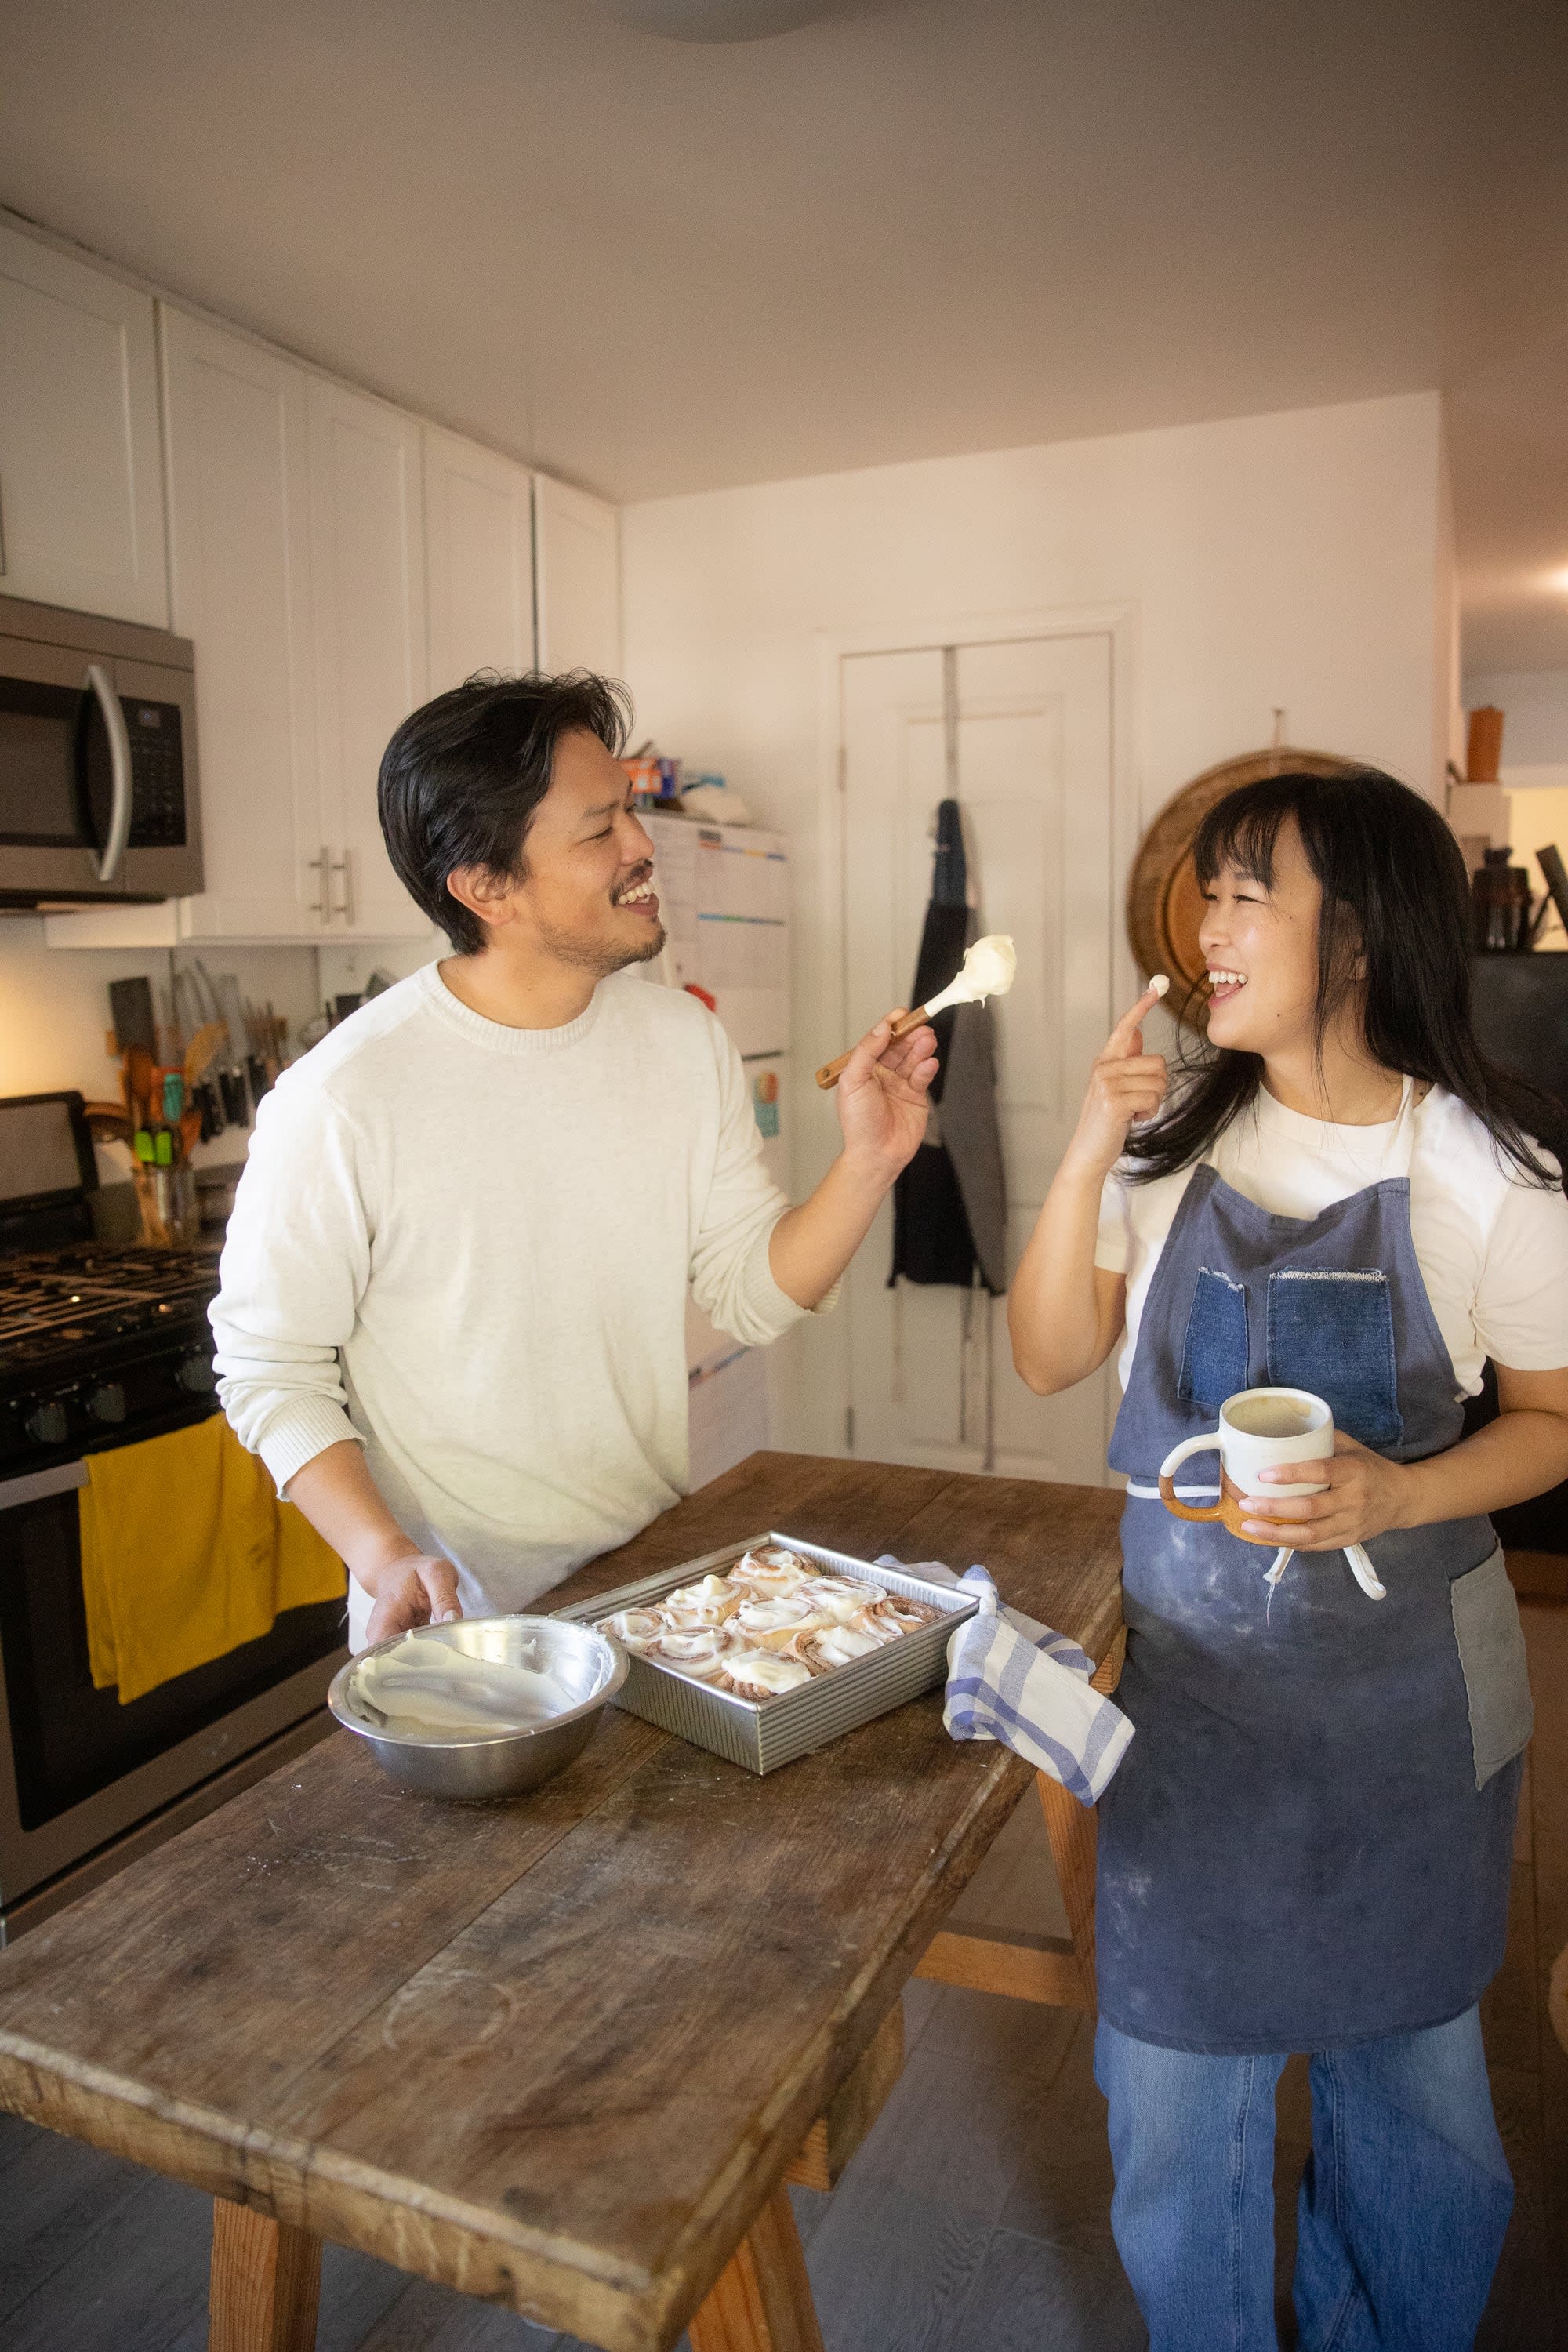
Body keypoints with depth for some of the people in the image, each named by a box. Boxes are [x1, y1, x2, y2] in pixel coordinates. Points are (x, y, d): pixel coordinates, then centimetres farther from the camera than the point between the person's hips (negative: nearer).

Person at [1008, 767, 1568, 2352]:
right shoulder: (1174, 1132, -3)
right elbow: (1048, 1358, -2)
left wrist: (1397, 1494, -21)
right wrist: (1088, 1154, -15)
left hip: (1402, 1691, -1)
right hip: (1182, 1667, 2)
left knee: (1405, 2059, 20)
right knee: (1175, 2054, 15)